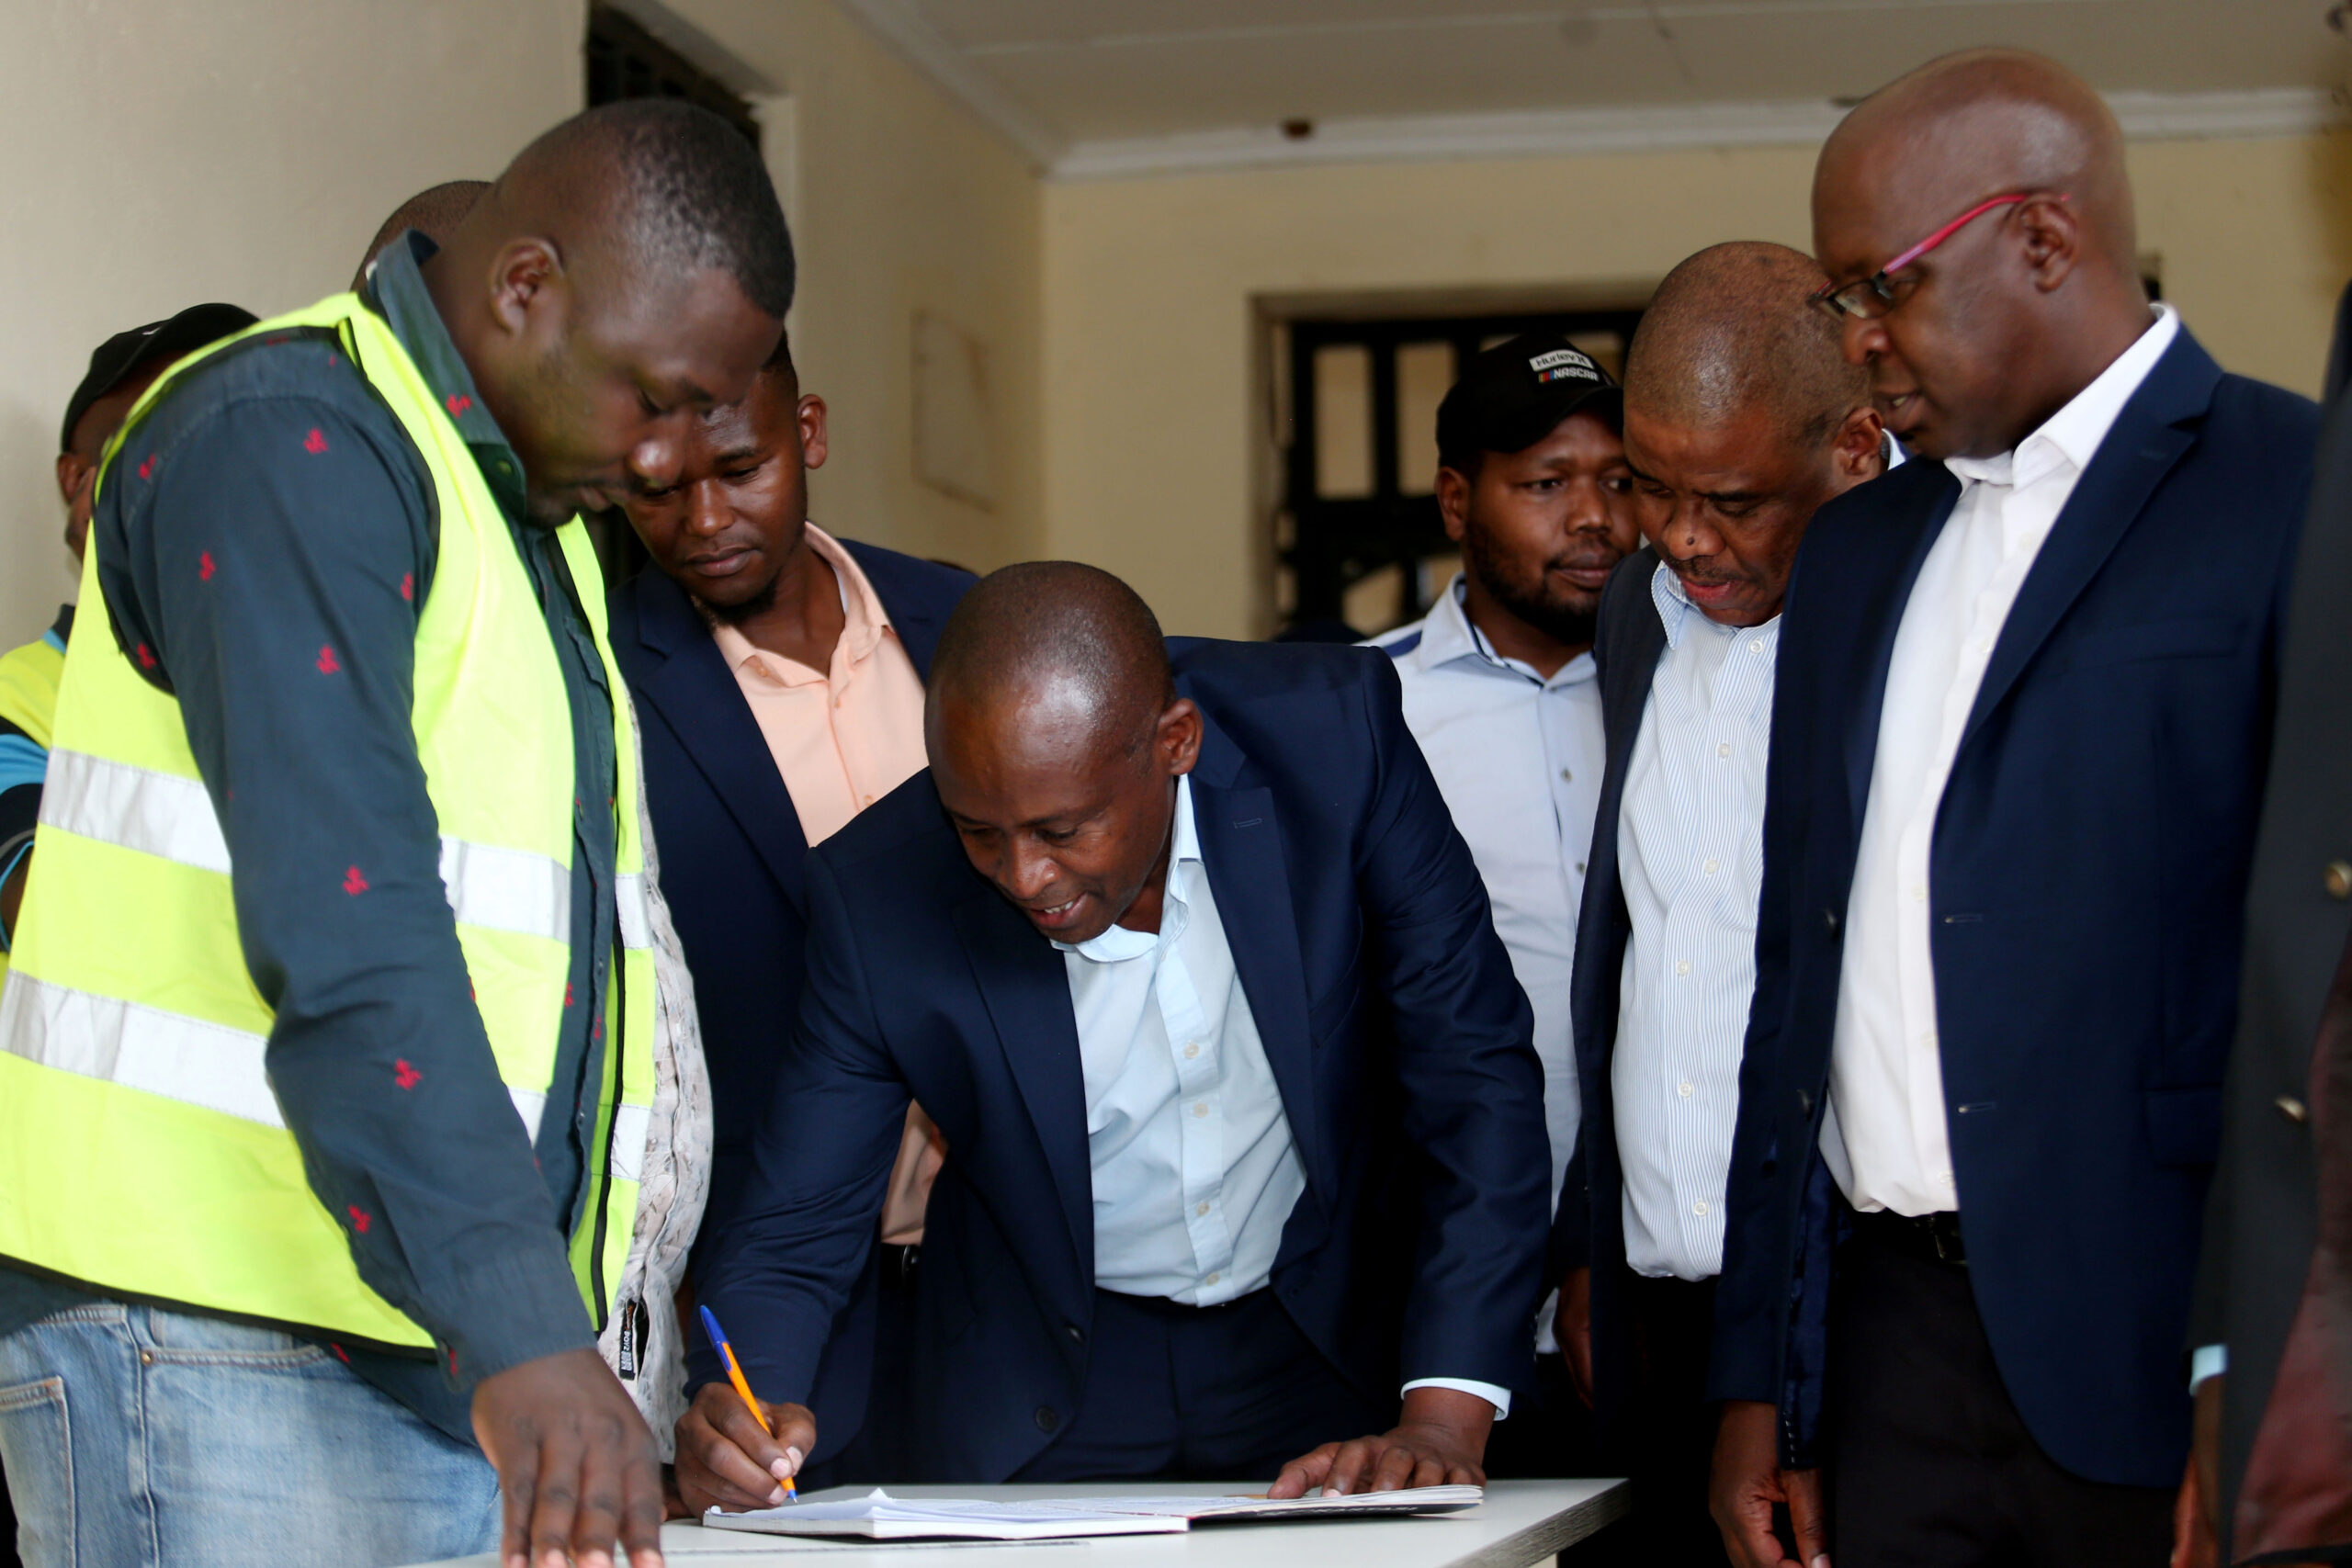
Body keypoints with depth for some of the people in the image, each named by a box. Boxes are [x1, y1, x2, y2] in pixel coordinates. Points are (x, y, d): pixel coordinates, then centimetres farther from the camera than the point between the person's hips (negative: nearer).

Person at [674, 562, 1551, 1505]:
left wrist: (1445, 1423, -22)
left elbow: (1477, 1076, -14)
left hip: (1328, 1349, 0)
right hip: (1048, 1391, 1)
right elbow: (798, 1226, -8)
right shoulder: (877, 891, -18)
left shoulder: (1336, 733, -19)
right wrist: (745, 1413, -30)